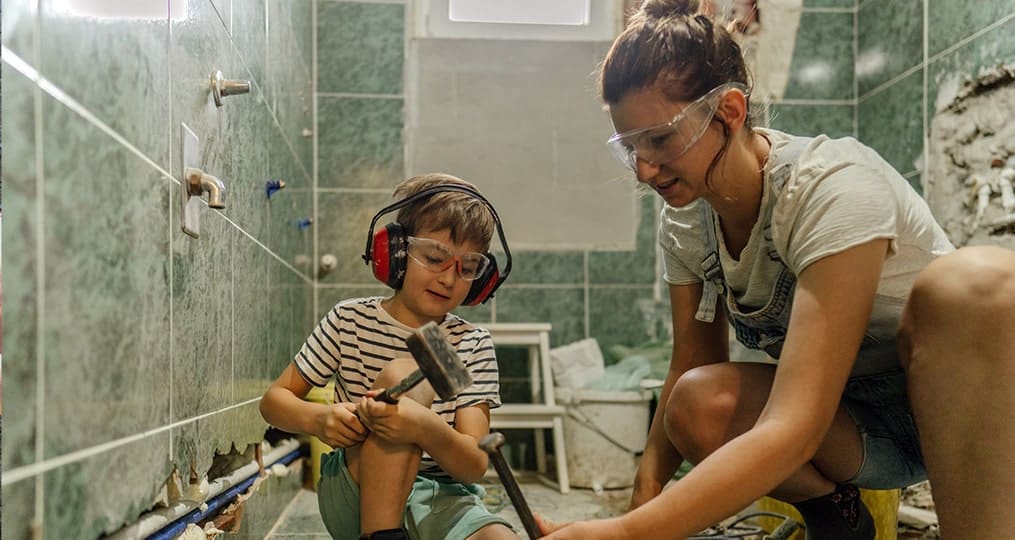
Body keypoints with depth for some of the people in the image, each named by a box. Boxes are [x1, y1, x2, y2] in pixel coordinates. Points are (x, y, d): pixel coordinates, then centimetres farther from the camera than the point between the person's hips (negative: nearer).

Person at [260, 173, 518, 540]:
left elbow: (475, 466, -10)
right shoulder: (350, 320, -1)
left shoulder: (473, 345, -1)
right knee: (405, 377, -27)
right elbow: (275, 400, 5)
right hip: (354, 498, 2)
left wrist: (427, 430, -34)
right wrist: (319, 418, -20)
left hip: (441, 500, -1)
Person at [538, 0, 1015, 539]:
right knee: (697, 406, -27)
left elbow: (792, 430, -36)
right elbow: (690, 371, -1)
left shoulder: (834, 190, -29)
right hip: (850, 422, 6)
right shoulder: (684, 221, -7)